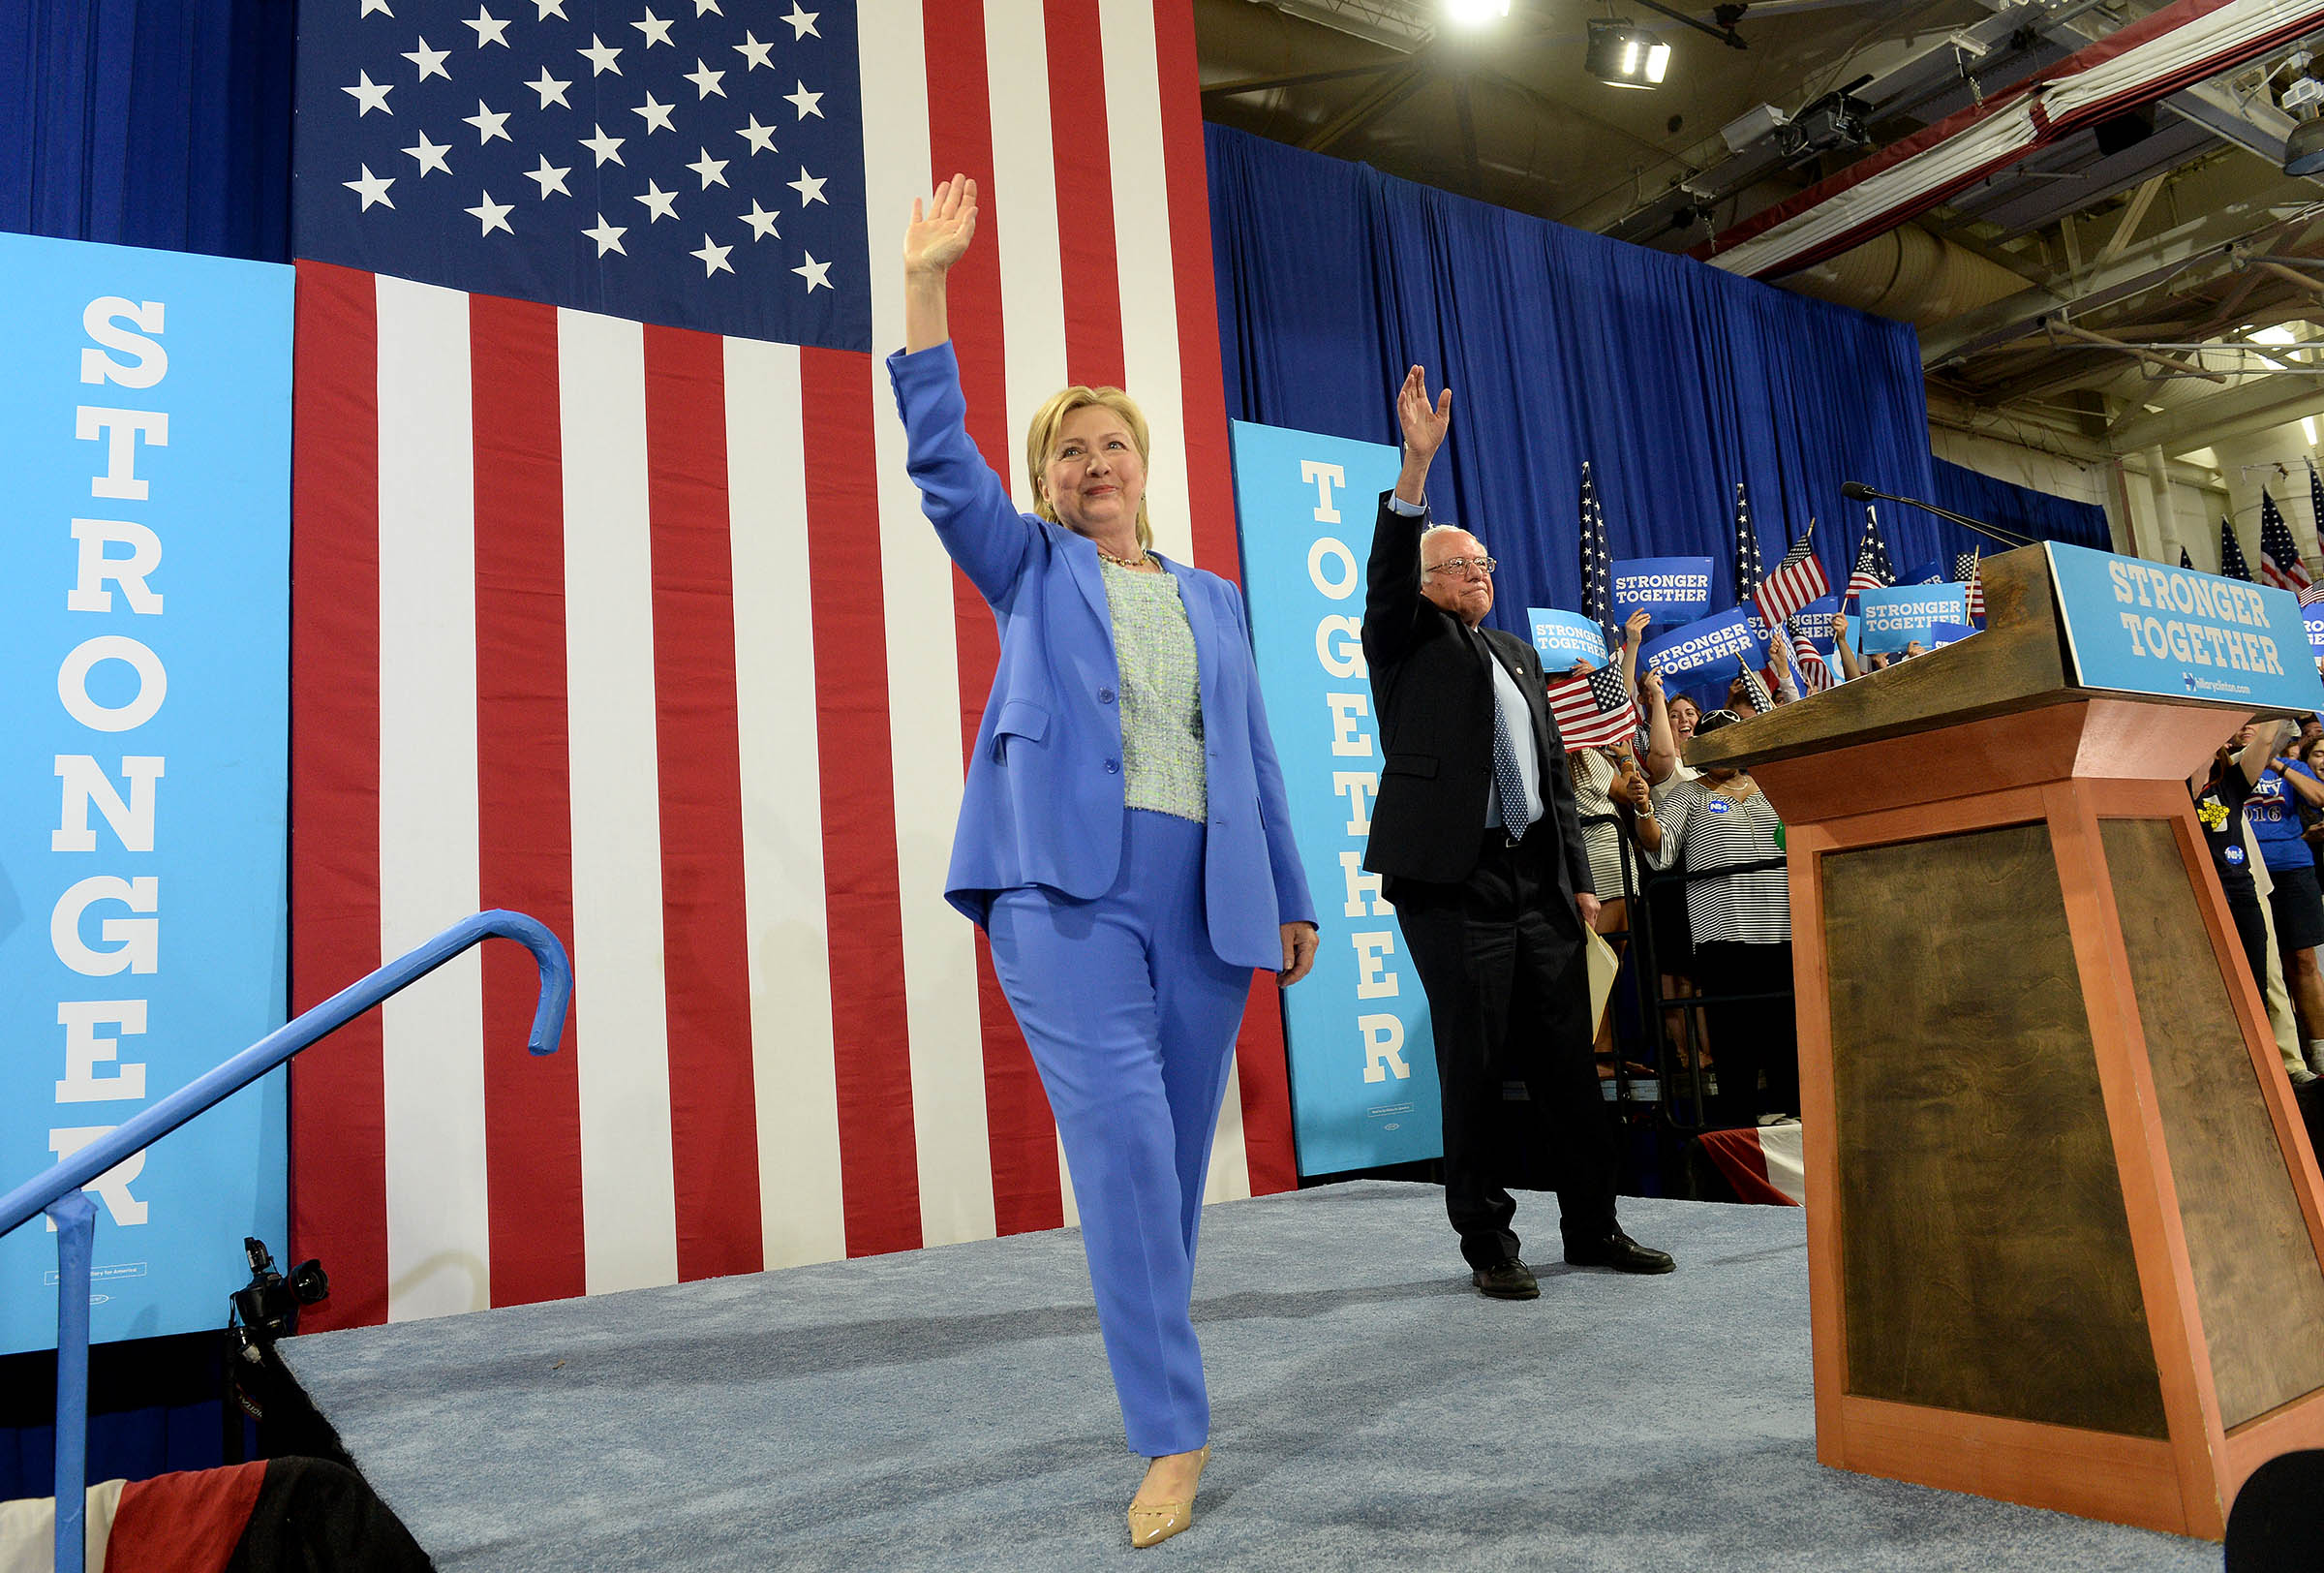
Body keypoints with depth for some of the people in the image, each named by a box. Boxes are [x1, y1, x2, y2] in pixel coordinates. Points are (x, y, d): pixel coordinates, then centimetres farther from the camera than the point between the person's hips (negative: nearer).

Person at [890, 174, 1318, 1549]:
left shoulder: (1214, 598, 21)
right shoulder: (1028, 568, 14)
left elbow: (1255, 756, 18)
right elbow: (939, 455, 2)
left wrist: (1294, 897, 14)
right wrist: (926, 281, -3)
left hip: (1208, 896, 4)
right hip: (1067, 884, -3)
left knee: (1178, 1149, 7)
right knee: (1122, 1136, -14)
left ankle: (1155, 1370, 25)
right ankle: (1173, 1435, -9)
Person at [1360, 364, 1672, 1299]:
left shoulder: (1518, 654, 22)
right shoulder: (1406, 644, 6)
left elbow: (1554, 774, 20)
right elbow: (1385, 573, -16)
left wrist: (1580, 878, 14)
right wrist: (1417, 464, -25)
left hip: (1538, 882, 6)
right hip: (1452, 881, -6)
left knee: (1568, 1063, 9)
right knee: (1474, 1069, -2)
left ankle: (1593, 1229, 21)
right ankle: (1487, 1244, 10)